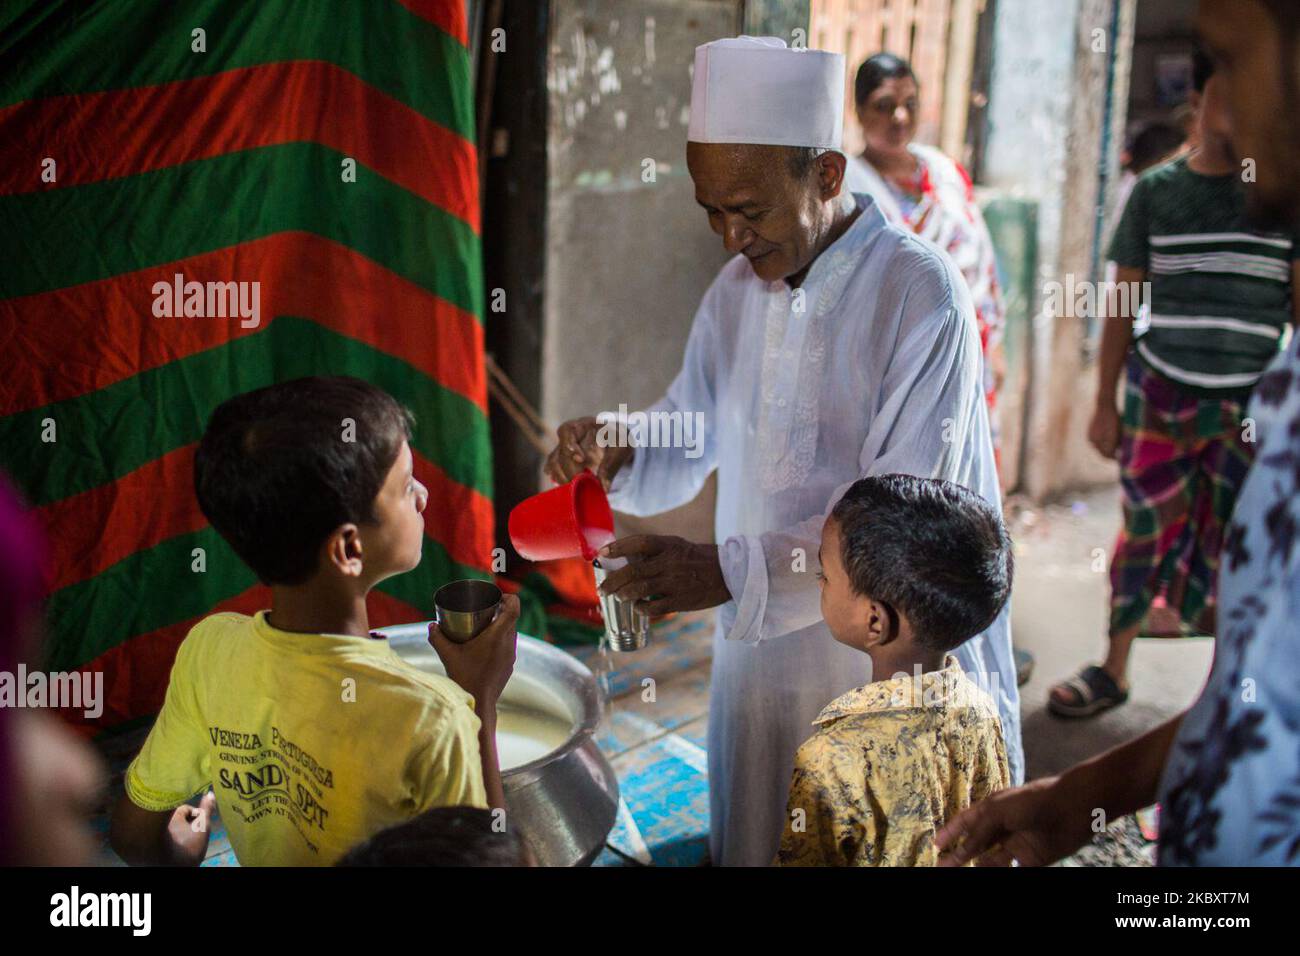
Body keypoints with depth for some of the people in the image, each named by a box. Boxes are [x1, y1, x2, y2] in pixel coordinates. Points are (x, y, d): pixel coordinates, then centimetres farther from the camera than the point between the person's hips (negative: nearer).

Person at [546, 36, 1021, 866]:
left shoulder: (921, 295, -17)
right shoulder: (737, 289, 6)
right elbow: (686, 442, 14)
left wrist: (730, 571, -32)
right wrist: (616, 451, -9)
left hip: (892, 661, -6)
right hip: (758, 644, 6)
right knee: (750, 840, 17)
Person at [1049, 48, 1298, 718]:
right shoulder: (1156, 191, 2)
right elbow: (1123, 303, 7)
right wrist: (1105, 403, 6)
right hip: (1159, 392, 1)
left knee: (1234, 551, 5)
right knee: (1145, 531, 7)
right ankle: (1113, 671, 21)